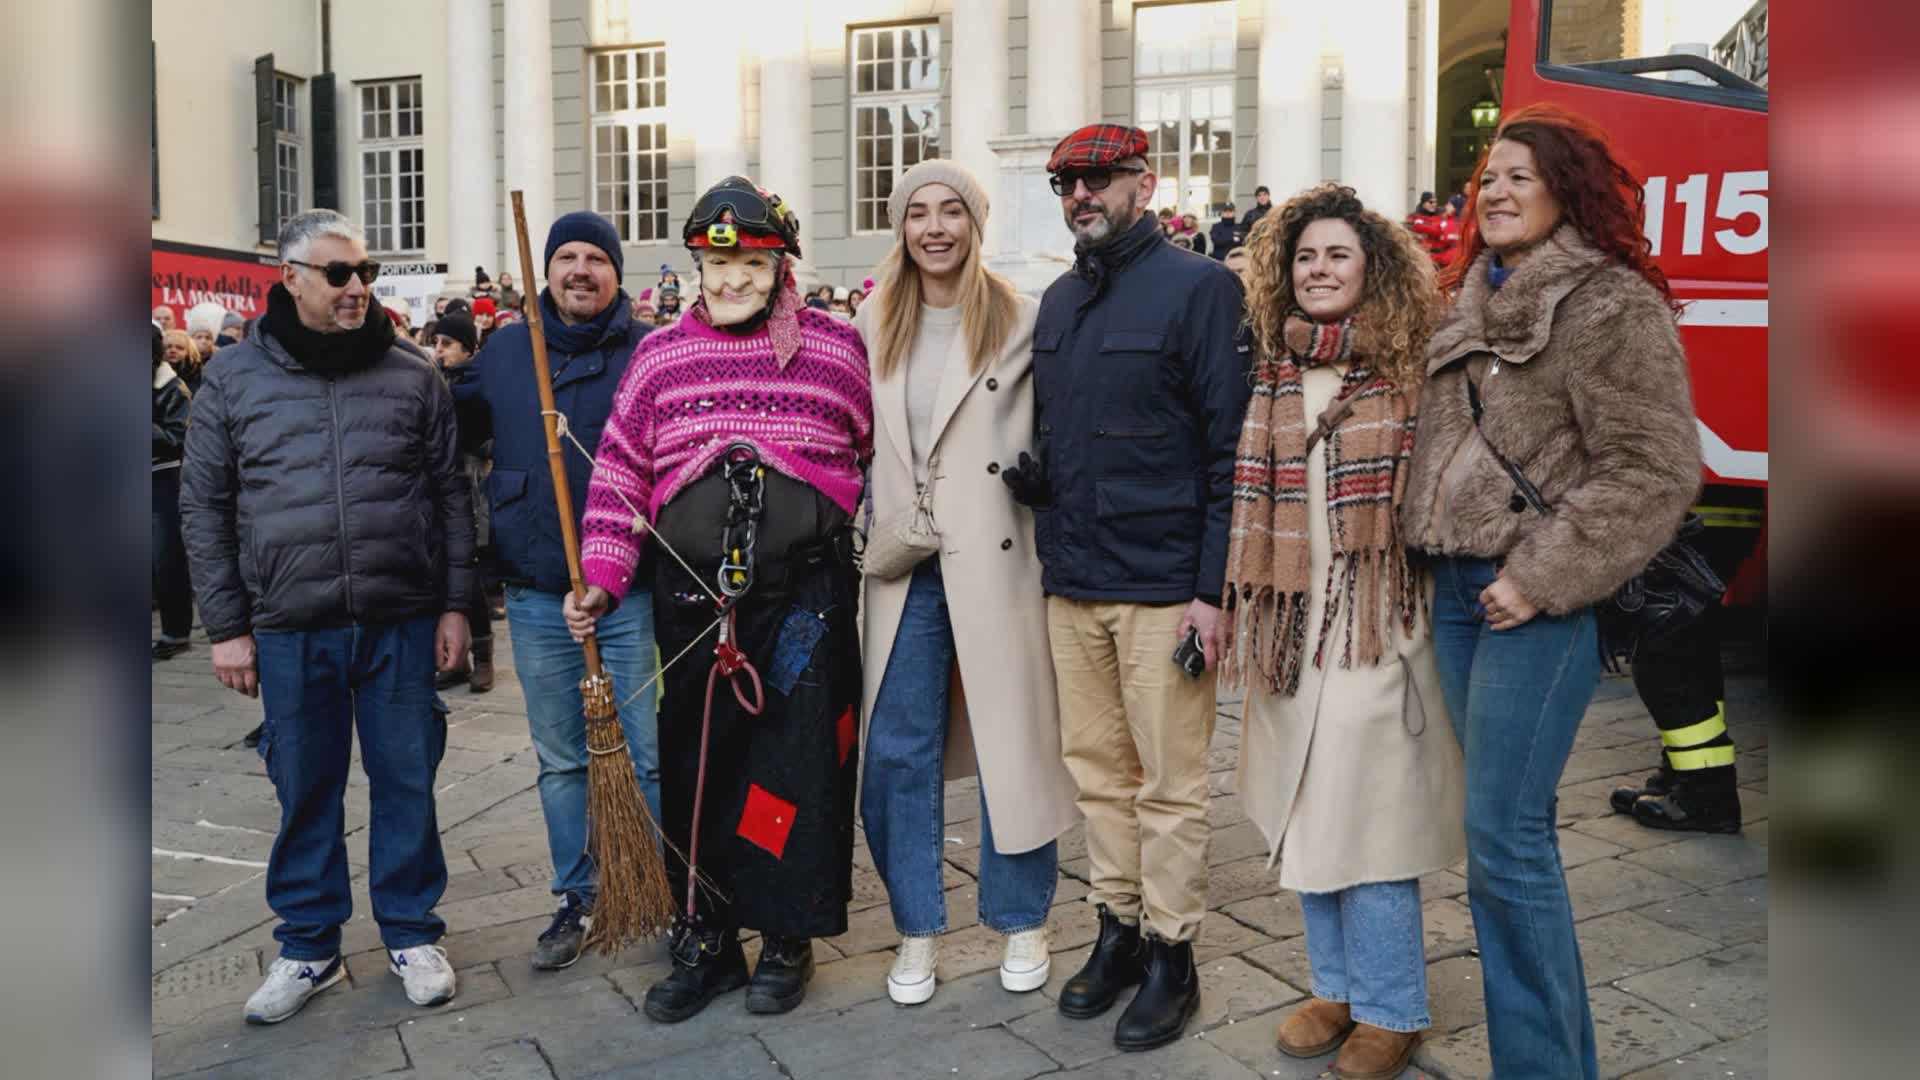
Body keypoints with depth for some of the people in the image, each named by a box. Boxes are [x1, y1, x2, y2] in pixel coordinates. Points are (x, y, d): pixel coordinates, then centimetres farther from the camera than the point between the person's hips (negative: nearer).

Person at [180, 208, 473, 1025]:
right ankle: (309, 947, 27)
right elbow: (204, 507, 5)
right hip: (288, 630, 0)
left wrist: (454, 604, 2)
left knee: (407, 783, 8)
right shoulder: (233, 377, 3)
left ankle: (411, 933, 25)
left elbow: (450, 496, 6)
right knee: (305, 792, 11)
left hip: (401, 622, 0)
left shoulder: (412, 377, 4)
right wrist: (226, 626, 0)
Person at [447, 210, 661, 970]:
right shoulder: (503, 351, 10)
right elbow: (454, 432, 21)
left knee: (652, 754, 1)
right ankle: (576, 898, 27)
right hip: (536, 593, 3)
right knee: (560, 759, 13)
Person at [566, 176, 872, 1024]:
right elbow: (619, 475, 9)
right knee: (694, 765, 8)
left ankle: (788, 936, 19)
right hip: (692, 595, 2)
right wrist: (600, 580, 1)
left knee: (797, 762, 0)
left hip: (806, 592, -2)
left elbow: (883, 457, 12)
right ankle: (704, 938, 24)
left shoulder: (836, 346, 4)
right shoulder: (660, 355, 8)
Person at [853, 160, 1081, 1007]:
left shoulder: (1022, 321, -3)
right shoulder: (874, 326, 9)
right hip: (902, 566, 4)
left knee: (1009, 743, 6)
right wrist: (874, 535, 10)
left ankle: (1022, 923, 25)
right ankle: (918, 930, 23)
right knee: (896, 751, 6)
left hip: (996, 560, -3)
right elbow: (854, 438, 15)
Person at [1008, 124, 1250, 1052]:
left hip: (1163, 585, -6)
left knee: (1170, 783, 4)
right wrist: (1031, 479, 7)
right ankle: (1118, 927, 28)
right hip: (1070, 583, 6)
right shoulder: (1058, 301, 15)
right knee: (1095, 768, 13)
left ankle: (1170, 954, 18)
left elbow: (1232, 445, -11)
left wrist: (1213, 588, -15)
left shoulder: (1200, 288, -6)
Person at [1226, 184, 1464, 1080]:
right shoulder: (1272, 375, 8)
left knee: (1365, 820, 0)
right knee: (1304, 818, 13)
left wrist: (1440, 617, -5)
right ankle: (1335, 986, 31)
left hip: (1378, 626, -4)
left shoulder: (1410, 371, -4)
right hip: (1291, 625, 5)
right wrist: (1241, 612, 9)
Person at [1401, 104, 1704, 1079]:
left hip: (1540, 596, -7)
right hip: (1457, 589, 8)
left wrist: (1542, 576, -18)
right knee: (1513, 832, 12)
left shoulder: (1610, 304, -7)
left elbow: (1655, 468, -14)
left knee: (1504, 838, -7)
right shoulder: (1471, 304, 17)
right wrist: (1440, 561, 12)